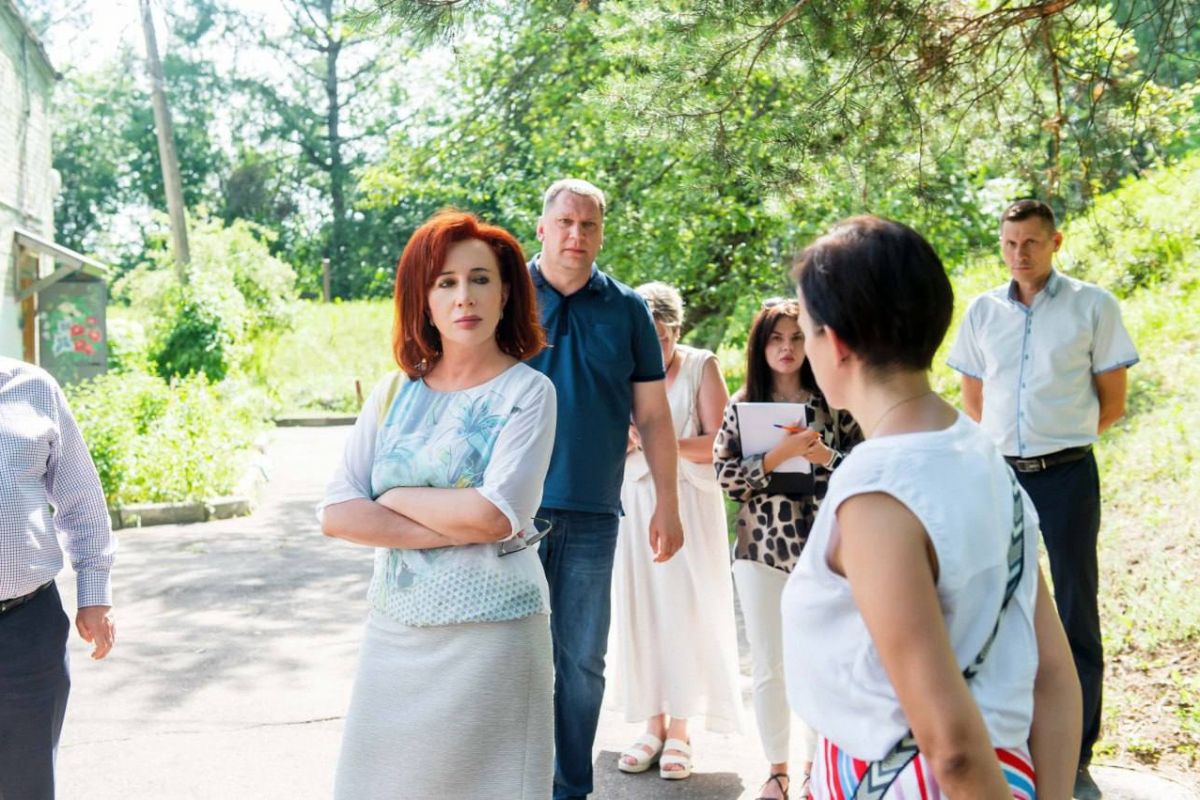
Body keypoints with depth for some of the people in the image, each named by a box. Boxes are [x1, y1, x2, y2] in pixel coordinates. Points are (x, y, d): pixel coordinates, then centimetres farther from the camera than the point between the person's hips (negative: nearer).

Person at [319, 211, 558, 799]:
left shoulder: (528, 391, -6)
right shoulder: (393, 392, 6)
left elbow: (493, 516, -18)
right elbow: (336, 515, -3)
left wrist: (393, 497, -5)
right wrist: (456, 528, -13)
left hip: (490, 633, -4)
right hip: (392, 631, 4)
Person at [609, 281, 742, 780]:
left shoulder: (701, 367, -3)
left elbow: (715, 445, -9)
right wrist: (621, 442, -17)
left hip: (688, 504, -2)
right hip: (633, 504, 3)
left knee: (685, 612, -2)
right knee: (640, 610, 3)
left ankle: (680, 730, 8)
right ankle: (653, 724, 14)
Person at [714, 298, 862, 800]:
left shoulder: (832, 402, 2)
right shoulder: (742, 405, 3)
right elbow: (727, 478, -5)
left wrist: (824, 456, -14)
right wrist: (780, 454, -17)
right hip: (762, 549, 1)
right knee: (768, 667, 7)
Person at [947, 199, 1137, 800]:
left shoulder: (1092, 306, -3)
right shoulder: (983, 311, 6)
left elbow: (1112, 400, 1)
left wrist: (1061, 438, 4)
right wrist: (1013, 441, 6)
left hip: (1066, 476, -3)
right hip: (1000, 474, 3)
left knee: (1076, 613, 2)